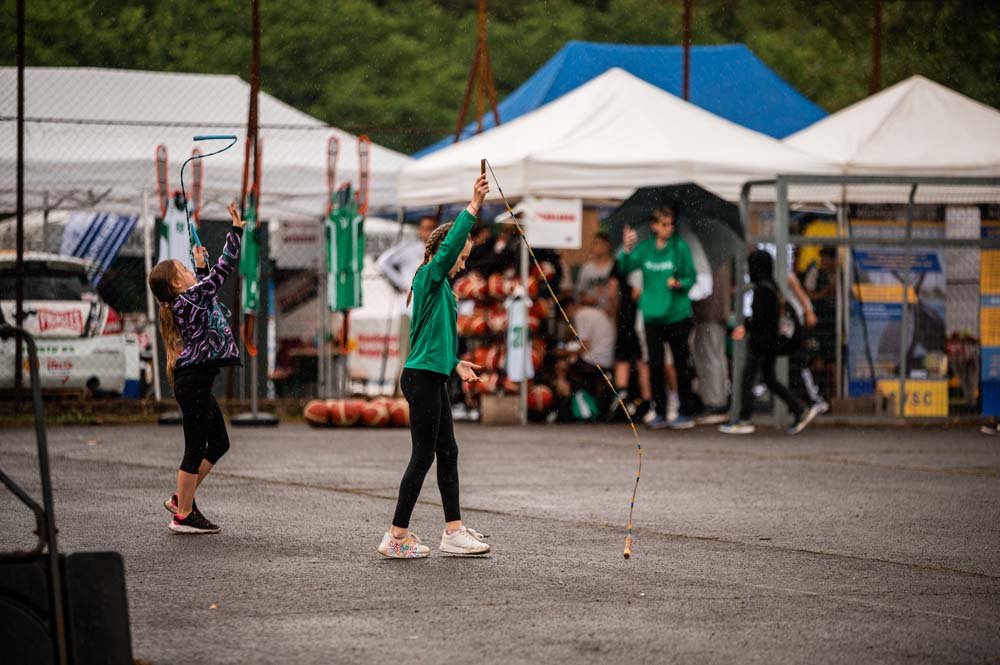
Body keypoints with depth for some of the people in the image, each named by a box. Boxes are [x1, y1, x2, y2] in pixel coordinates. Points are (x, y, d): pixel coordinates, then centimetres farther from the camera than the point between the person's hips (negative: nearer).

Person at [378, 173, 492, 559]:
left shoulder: (440, 286, 17)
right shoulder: (429, 277, -10)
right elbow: (449, 245, -26)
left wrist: (455, 363, 16)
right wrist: (474, 206, -29)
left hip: (433, 378, 10)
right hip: (422, 378, -10)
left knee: (447, 453, 11)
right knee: (423, 455, -6)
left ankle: (453, 532, 15)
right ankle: (396, 537, -2)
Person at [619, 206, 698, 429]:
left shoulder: (680, 247, -2)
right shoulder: (645, 248, 4)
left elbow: (691, 277, 0)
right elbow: (626, 267, -8)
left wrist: (679, 283, -20)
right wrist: (627, 249, -26)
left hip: (677, 315, -3)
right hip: (652, 315, 3)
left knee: (681, 364, 1)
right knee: (655, 365, 5)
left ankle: (686, 413, 8)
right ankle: (660, 413, 14)